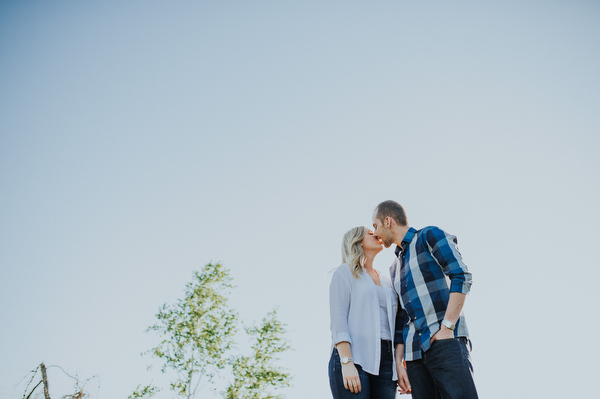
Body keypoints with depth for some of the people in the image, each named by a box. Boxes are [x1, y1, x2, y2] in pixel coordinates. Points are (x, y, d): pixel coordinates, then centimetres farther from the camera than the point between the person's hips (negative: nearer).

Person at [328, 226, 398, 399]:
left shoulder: (387, 282, 25)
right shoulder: (344, 272, 9)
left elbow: (394, 325, 20)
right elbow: (338, 318, -4)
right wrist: (346, 362, -16)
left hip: (385, 359, 5)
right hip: (353, 356, -5)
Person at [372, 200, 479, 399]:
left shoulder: (430, 236, 5)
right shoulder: (395, 267, 25)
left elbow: (461, 277, -8)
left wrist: (446, 328, -15)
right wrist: (398, 363, 11)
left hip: (446, 344, -6)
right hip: (414, 351, 7)